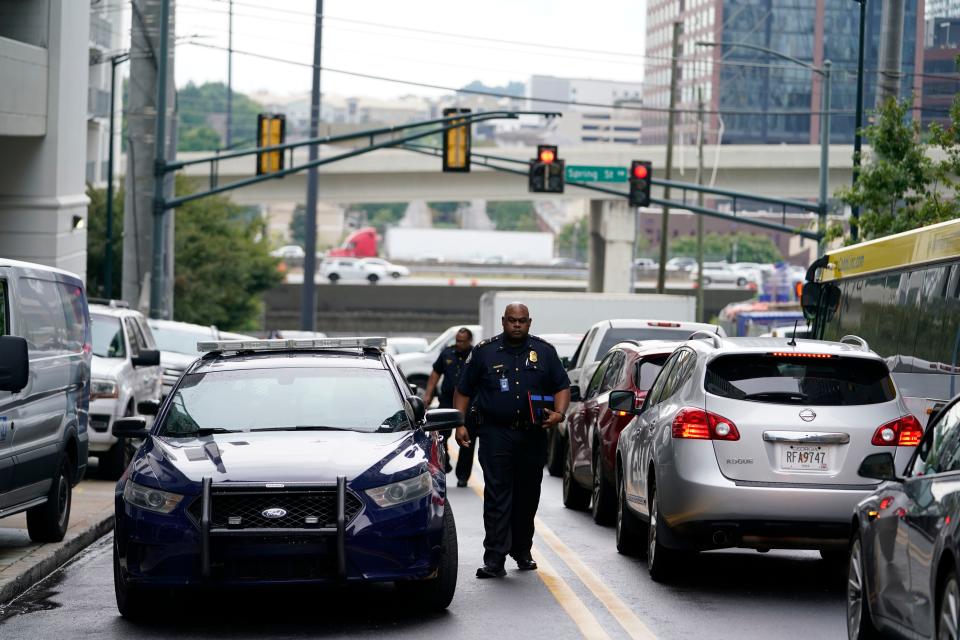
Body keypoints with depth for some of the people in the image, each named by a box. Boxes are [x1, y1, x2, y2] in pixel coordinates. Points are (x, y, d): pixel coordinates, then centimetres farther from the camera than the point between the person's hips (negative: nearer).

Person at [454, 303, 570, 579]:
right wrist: (459, 424, 0)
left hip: (533, 435, 2)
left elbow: (562, 387, 11)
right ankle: (495, 558, -14)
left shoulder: (544, 351, 9)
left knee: (527, 496, 10)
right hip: (496, 434, -2)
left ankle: (522, 551, 25)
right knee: (497, 495, -10)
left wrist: (559, 413, -7)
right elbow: (464, 391, 9)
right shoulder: (484, 352, 5)